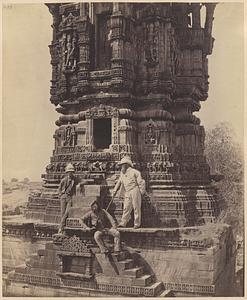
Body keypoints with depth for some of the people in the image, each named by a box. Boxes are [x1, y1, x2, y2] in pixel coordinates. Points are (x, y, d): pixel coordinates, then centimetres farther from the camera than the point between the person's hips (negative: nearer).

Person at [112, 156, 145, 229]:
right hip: (127, 193, 6)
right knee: (126, 207, 1)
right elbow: (118, 183, 19)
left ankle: (137, 223, 5)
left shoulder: (134, 172, -6)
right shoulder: (122, 173, 14)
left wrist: (142, 191, -7)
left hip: (135, 191, -6)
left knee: (136, 207, -2)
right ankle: (123, 223, 0)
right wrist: (114, 192, 17)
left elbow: (141, 182, -6)